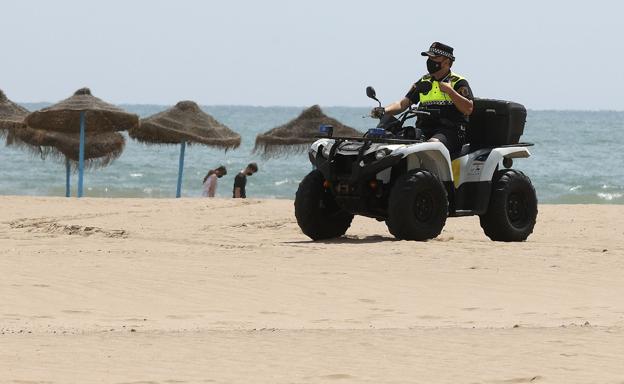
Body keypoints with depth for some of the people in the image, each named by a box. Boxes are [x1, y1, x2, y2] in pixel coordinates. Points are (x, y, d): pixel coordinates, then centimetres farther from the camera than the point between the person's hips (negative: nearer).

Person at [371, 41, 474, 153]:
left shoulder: (459, 83, 6)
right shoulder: (424, 82, 22)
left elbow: (468, 109, -6)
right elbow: (403, 103, 18)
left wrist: (450, 91, -11)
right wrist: (384, 111, 0)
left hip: (450, 131, -5)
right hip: (424, 130, 5)